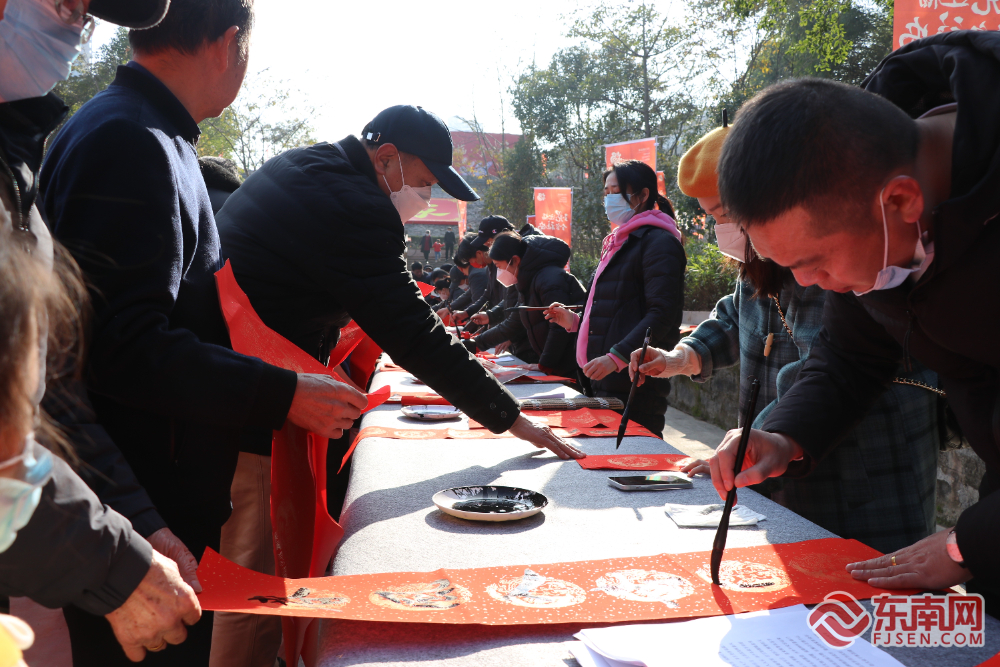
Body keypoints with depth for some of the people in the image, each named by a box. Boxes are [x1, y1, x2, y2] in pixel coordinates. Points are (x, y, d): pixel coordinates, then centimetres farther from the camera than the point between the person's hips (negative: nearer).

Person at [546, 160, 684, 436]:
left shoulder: (659, 242, -9)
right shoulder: (621, 242, 21)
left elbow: (662, 314, -19)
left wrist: (617, 356, -25)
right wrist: (575, 321, 13)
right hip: (605, 380, 10)